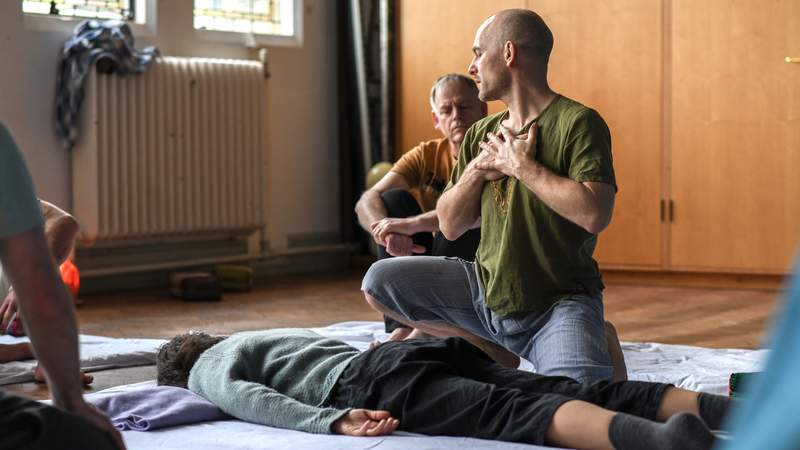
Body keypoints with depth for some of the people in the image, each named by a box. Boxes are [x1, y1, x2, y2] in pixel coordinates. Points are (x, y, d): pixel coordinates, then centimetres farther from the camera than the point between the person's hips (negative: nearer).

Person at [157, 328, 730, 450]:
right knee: (582, 393, -10)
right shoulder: (272, 336, 42)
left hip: (378, 381, -7)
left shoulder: (207, 368, 18)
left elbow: (243, 397, -6)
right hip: (433, 350, 7)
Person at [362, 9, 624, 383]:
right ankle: (493, 350, 6)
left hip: (559, 305, -7)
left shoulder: (577, 123, -12)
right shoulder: (480, 136, 9)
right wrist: (475, 172, -9)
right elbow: (450, 226, 10)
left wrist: (521, 166, -18)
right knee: (379, 282, -3)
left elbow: (595, 215, -27)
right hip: (485, 291, 7)